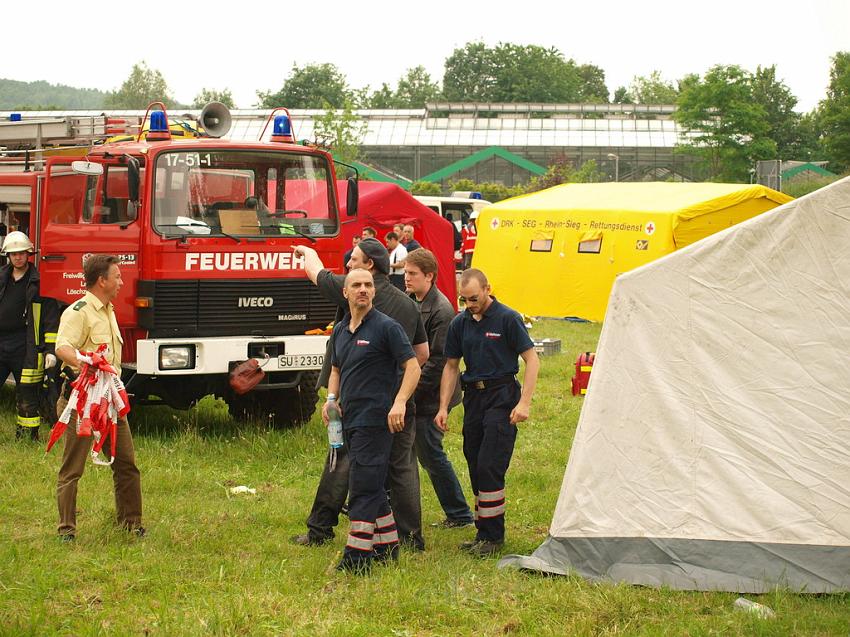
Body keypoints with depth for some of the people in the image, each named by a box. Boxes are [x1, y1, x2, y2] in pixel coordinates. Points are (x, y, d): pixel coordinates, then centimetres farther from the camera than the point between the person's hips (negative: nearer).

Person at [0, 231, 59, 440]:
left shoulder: (39, 282, -1)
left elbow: (51, 319, -3)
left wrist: (50, 350, -10)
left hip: (26, 348, -4)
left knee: (27, 397, 3)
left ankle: (28, 435, 12)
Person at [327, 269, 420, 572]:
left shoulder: (386, 327, -8)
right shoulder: (340, 330, 14)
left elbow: (412, 367, -11)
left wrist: (399, 402, -23)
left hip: (375, 419, -8)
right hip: (350, 420, 8)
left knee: (363, 488, -11)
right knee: (372, 489, 13)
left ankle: (357, 556, -11)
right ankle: (387, 546, 22)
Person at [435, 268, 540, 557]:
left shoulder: (507, 319, -9)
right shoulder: (460, 323, 7)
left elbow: (531, 360, -8)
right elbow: (451, 366, 14)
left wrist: (524, 402, -16)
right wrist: (443, 407, 7)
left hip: (501, 396, -6)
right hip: (473, 396, 6)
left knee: (489, 467, -12)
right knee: (476, 466, 9)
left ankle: (492, 536, -6)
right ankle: (484, 533, 19)